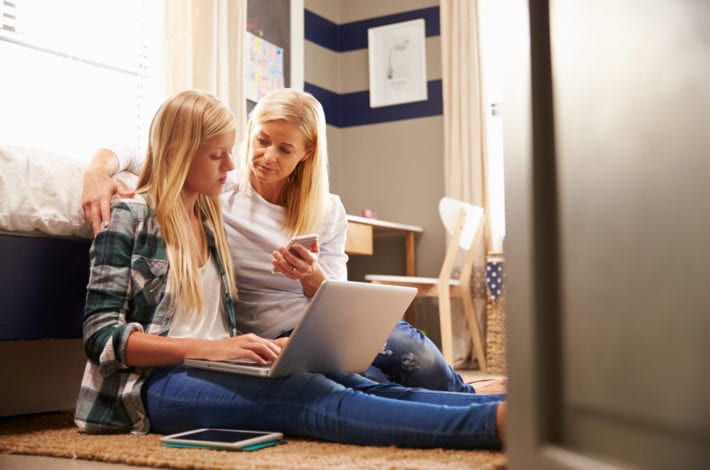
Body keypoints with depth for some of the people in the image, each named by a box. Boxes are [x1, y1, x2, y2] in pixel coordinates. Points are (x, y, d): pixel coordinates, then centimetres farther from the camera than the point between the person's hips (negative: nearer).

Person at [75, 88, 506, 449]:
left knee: (356, 384, -23)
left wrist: (264, 346, -4)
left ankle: (498, 411, -38)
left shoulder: (210, 219, 18)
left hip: (217, 374, 7)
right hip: (159, 381, -7)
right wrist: (210, 348, -19)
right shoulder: (130, 219, -1)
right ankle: (493, 421, -50)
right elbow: (102, 337, -8)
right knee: (315, 395, -34)